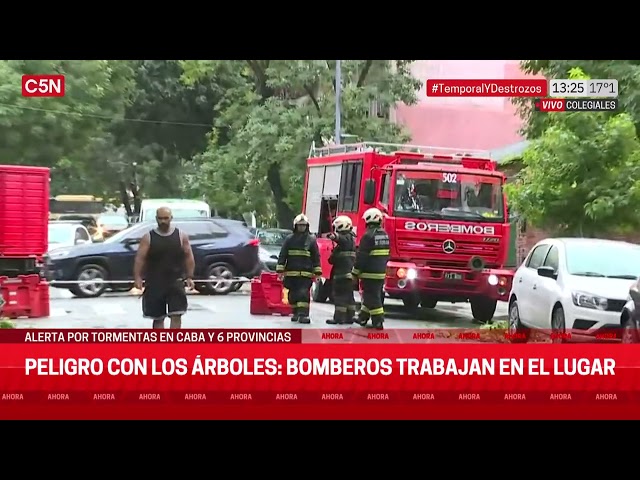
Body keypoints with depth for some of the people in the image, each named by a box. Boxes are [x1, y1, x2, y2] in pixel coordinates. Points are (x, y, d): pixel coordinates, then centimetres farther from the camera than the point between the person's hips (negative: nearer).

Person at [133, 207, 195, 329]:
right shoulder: (148, 238, 0)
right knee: (157, 318, 8)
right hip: (155, 283, 0)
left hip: (176, 282, 0)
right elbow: (140, 259, -3)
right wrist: (137, 277, -13)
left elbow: (189, 257, 5)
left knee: (176, 315, -9)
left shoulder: (181, 236, 3)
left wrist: (189, 277, -1)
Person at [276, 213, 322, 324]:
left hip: (306, 273, -2)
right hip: (291, 273, 2)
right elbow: (282, 255, 7)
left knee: (303, 293, -12)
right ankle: (296, 313, 21)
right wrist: (280, 270, 0)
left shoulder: (311, 240, 6)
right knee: (293, 294, 8)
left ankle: (303, 314, -16)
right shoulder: (289, 239, 7)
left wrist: (317, 272, 3)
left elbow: (316, 257, 8)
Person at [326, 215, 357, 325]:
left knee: (340, 295, -9)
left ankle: (339, 317, -9)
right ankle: (349, 317, 16)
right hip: (349, 272, 10)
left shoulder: (347, 237, -12)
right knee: (348, 295, 12)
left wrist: (334, 237, -56)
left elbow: (342, 239, -39)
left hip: (342, 273, -10)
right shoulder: (350, 238, 20)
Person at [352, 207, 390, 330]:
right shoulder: (385, 235, 10)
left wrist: (355, 272, -8)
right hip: (381, 273, 8)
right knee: (371, 295, 17)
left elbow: (361, 256, -15)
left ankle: (378, 322, -8)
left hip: (370, 273, -8)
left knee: (372, 297, -5)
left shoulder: (368, 236, -15)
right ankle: (363, 317, 28)